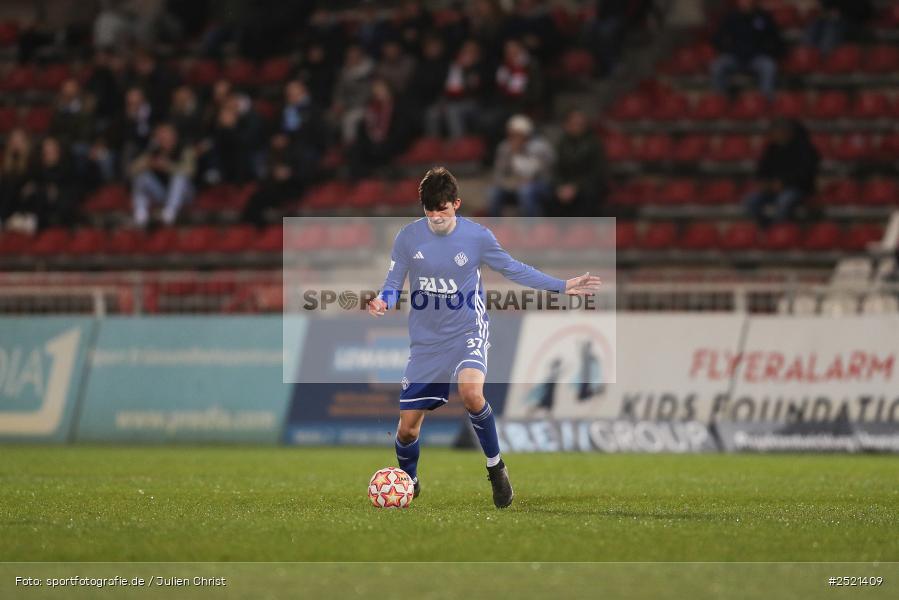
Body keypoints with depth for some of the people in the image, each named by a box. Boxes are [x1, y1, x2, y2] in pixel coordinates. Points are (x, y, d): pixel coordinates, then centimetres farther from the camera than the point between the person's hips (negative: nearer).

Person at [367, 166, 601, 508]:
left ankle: (495, 467, -12)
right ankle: (408, 483, 34)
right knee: (407, 427, 1)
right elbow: (393, 284, 0)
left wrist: (562, 286, 4)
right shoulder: (408, 237, -6)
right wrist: (382, 303, -24)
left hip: (467, 334, -2)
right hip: (425, 342, 2)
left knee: (470, 391, -34)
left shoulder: (477, 236, -7)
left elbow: (513, 269, 7)